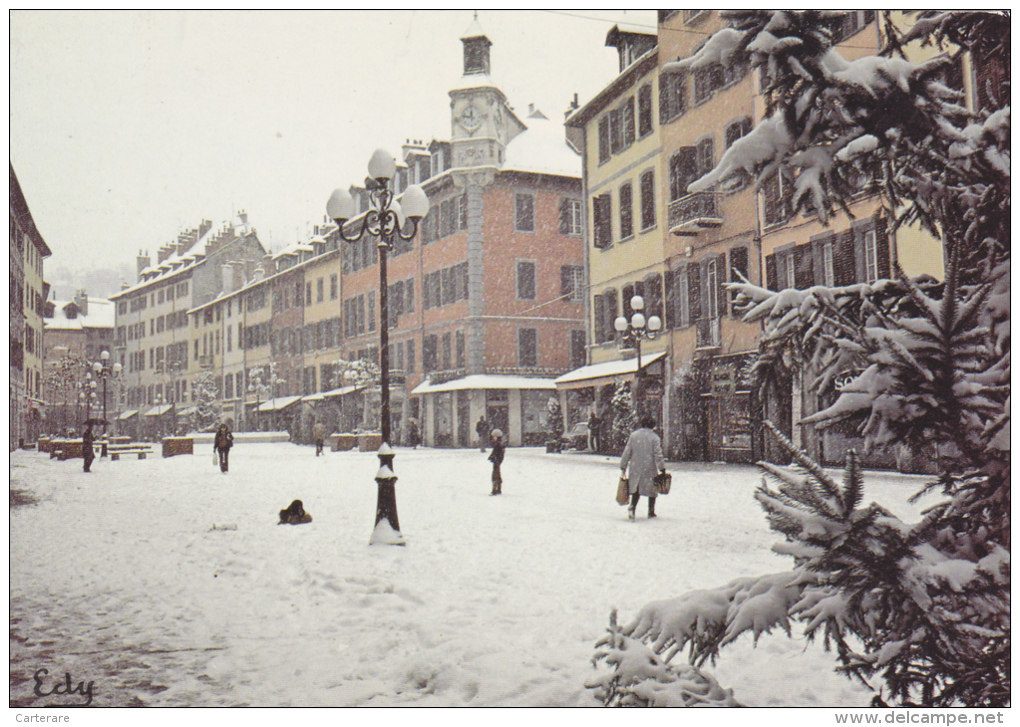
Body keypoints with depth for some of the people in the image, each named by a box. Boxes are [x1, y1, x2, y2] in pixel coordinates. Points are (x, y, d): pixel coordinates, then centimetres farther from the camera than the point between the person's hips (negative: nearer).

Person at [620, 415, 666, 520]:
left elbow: (627, 452, 5)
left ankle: (632, 507, -10)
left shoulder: (633, 435, 3)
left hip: (635, 467, 2)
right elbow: (658, 454, -10)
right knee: (652, 489, 12)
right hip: (650, 468, -2)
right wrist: (662, 469, -7)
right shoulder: (654, 437, -5)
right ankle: (651, 511, 16)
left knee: (636, 488, 12)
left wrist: (623, 468, 10)